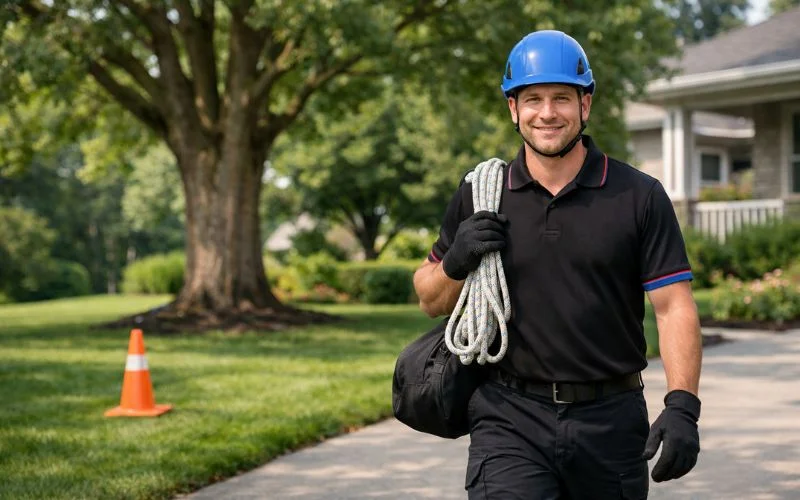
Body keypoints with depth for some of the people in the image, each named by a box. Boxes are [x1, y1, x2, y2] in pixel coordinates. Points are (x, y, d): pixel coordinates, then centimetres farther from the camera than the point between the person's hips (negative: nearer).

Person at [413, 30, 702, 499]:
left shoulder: (641, 197, 1)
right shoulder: (478, 197, 6)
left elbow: (674, 307, -3)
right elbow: (430, 301, 14)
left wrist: (682, 407, -14)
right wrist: (455, 263, -8)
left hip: (612, 423, 0)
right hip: (511, 420, 0)